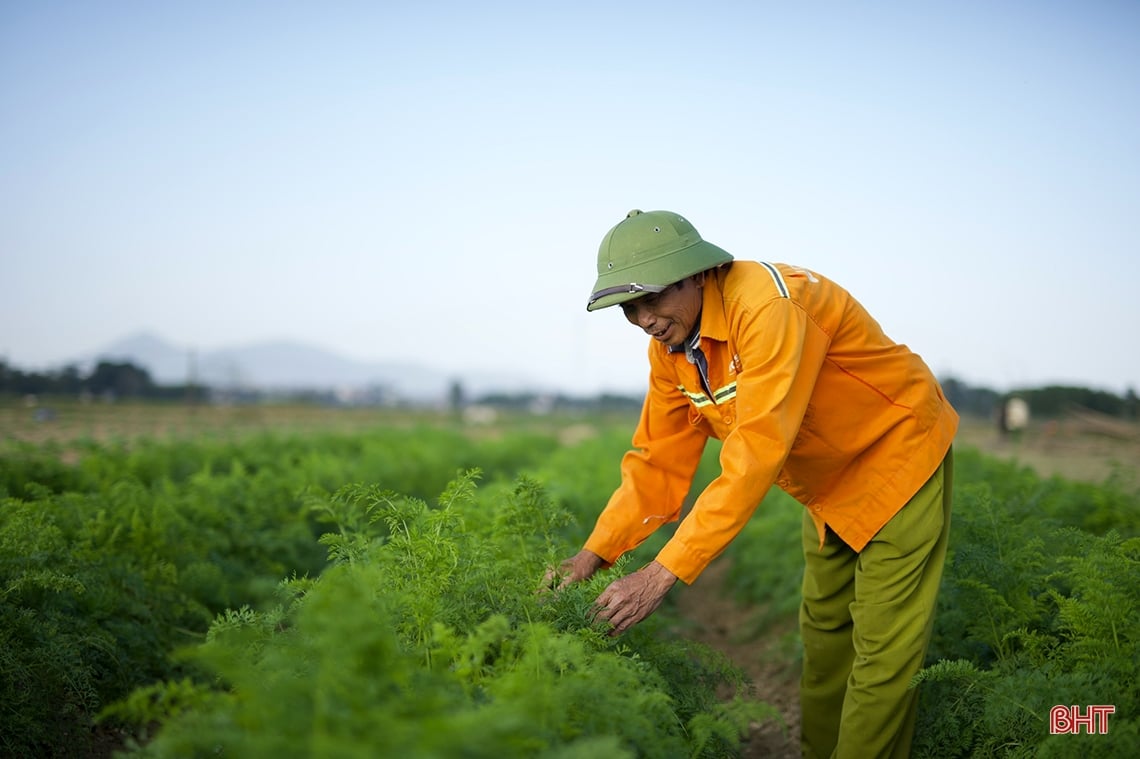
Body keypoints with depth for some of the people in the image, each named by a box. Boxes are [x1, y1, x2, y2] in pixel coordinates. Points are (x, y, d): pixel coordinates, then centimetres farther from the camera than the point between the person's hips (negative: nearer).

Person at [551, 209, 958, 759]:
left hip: (898, 452, -8)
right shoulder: (669, 347, -9)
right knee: (823, 632, 18)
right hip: (828, 484, 8)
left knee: (883, 650, -5)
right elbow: (659, 462, -5)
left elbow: (756, 454, -40)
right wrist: (593, 555, -17)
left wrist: (661, 575, -42)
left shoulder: (766, 305, -36)